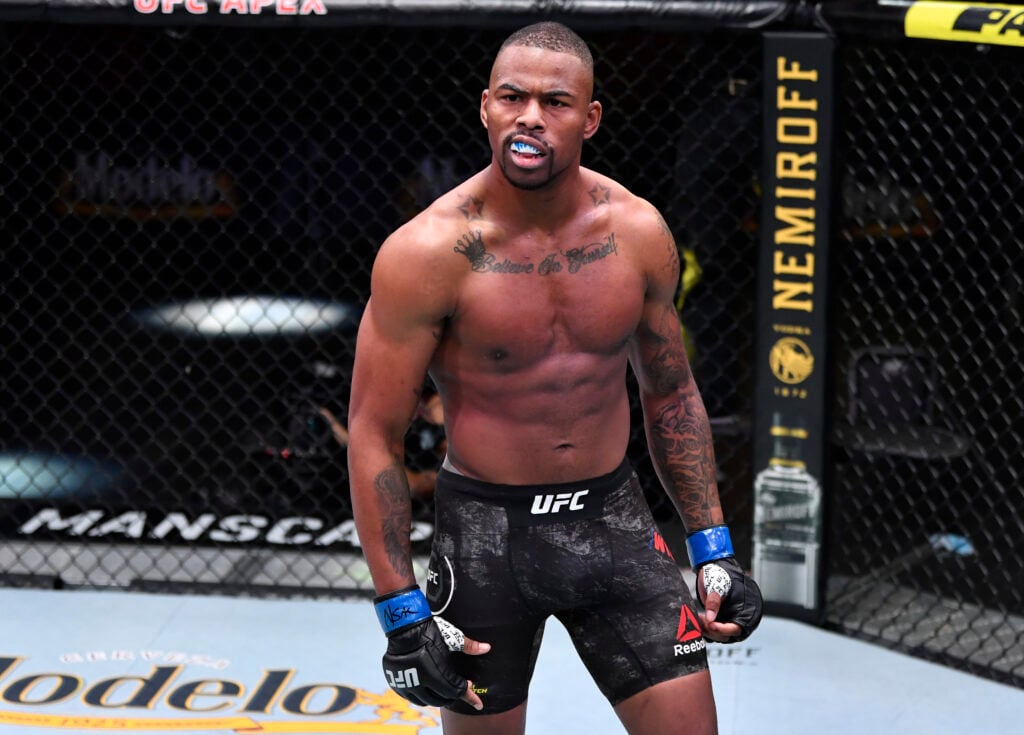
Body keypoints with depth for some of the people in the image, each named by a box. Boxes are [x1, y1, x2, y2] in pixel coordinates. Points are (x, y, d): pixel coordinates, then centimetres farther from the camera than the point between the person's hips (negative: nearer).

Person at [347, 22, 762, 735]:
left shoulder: (638, 231, -2)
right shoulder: (429, 252, -15)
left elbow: (672, 395, 11)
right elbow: (374, 435, -10)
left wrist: (714, 550, 8)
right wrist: (402, 613, -13)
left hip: (612, 516, 3)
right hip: (487, 529, -3)